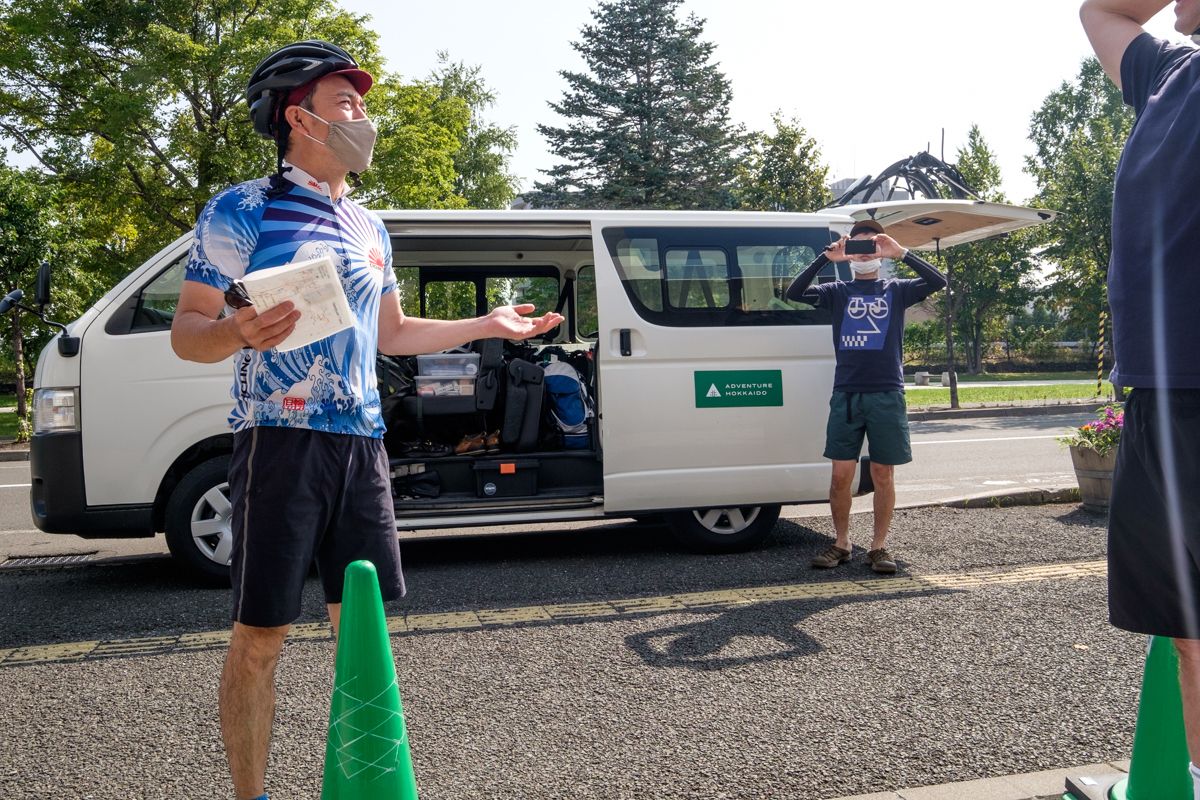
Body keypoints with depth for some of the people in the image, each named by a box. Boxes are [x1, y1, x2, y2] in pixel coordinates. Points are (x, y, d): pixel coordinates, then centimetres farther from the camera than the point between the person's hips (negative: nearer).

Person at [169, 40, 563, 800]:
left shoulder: (369, 227, 17)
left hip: (362, 445, 6)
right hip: (282, 442, -6)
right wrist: (237, 331, -29)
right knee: (262, 632, -1)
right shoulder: (241, 211, -3)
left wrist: (487, 324, 22)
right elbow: (188, 331, -6)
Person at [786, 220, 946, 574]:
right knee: (841, 474, 0)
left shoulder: (896, 290, 10)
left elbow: (938, 282, -5)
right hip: (846, 395, 0)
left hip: (887, 395, 0)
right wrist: (826, 257, -11)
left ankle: (879, 546, 14)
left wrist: (900, 253, -13)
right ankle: (841, 543, 15)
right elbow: (794, 293, -3)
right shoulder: (838, 292, 11)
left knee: (883, 474, 4)